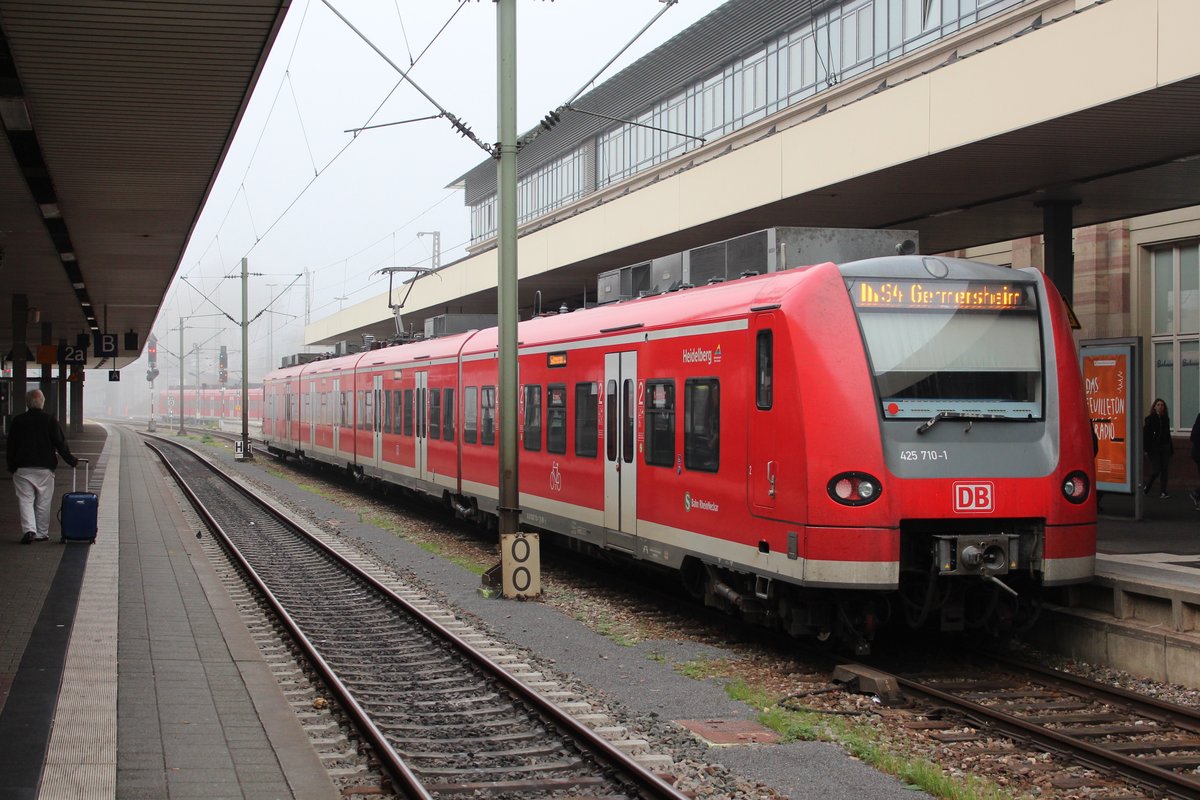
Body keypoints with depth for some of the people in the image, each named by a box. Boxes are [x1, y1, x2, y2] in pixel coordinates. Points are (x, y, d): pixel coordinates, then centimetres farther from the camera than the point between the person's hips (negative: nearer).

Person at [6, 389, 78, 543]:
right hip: (45, 468, 0)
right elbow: (61, 444, -1)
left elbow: (11, 446, 4)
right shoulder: (51, 421, -3)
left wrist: (11, 467, 12)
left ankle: (29, 529, -16)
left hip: (22, 468, 0)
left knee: (25, 500, 1)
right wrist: (71, 460, 10)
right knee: (43, 503, 8)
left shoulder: (18, 421, 1)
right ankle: (41, 533, 12)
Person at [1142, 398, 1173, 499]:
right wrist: (1146, 448, -18)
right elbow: (1145, 434, -10)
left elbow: (1168, 434, 17)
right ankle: (1146, 487, 16)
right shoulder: (1150, 418, -5)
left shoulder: (1166, 418, 10)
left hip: (1165, 448, 5)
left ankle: (1163, 491, 5)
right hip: (1154, 449, -5)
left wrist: (1171, 448, 14)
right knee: (1156, 470, -7)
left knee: (1164, 470, 2)